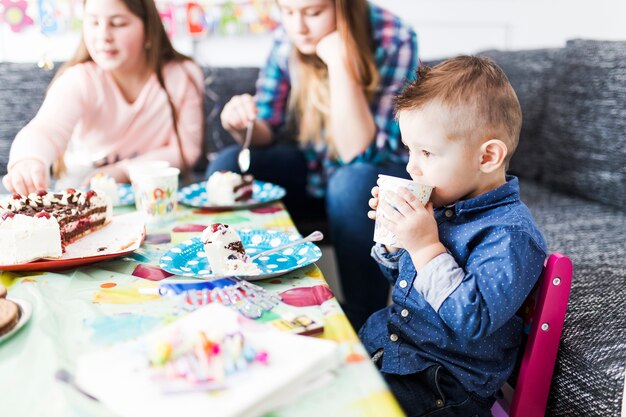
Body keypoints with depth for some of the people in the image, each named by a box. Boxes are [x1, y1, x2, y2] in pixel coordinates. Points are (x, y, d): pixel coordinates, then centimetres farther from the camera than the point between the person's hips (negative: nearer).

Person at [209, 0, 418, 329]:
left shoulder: (395, 41, -22)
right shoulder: (289, 37, -9)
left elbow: (359, 156, -28)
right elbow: (267, 134, 0)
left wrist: (339, 64, -35)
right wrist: (245, 125, -23)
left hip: (382, 176, -4)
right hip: (315, 170, 5)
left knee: (352, 182, -35)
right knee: (225, 169, -14)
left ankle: (363, 325, -16)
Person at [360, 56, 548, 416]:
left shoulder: (510, 234, -20)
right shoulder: (438, 203, 3)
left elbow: (474, 321, -29)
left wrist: (427, 248, -29)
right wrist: (392, 233, -4)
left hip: (443, 382, -7)